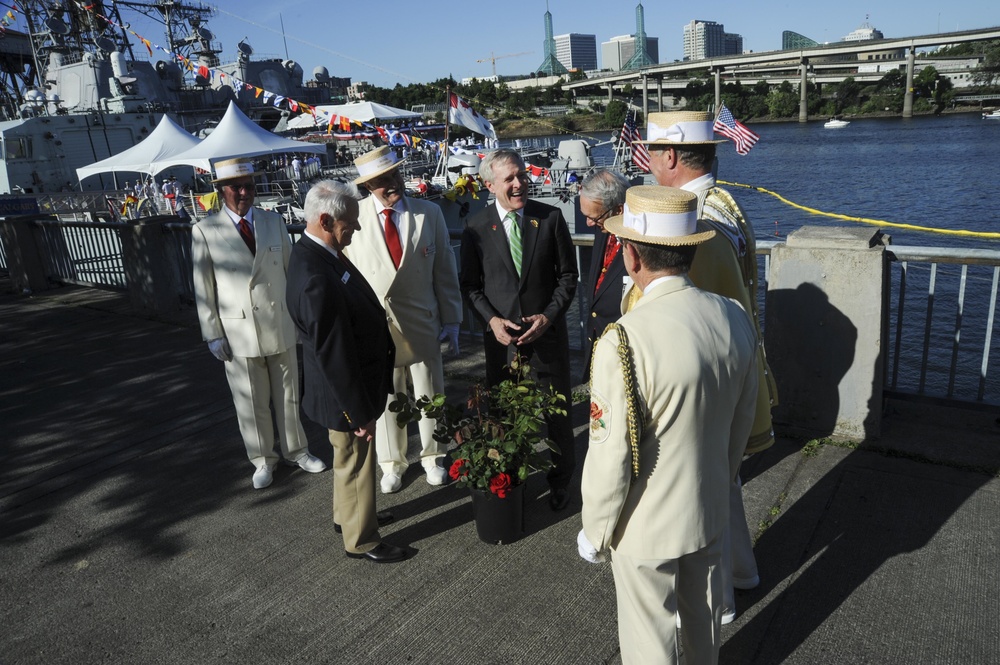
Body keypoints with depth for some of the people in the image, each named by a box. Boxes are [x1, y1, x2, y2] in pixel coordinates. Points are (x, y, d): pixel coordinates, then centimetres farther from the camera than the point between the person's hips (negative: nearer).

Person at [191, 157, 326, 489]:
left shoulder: (274, 222, 4)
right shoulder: (205, 231, -4)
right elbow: (203, 288, -2)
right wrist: (212, 334, -4)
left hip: (281, 325, 2)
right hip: (239, 332, -2)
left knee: (289, 394, 13)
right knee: (252, 403, 9)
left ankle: (297, 450, 31)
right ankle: (263, 460, 27)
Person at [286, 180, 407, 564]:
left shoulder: (317, 254, -1)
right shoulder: (316, 279, -33)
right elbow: (334, 356, -29)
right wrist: (360, 413, -20)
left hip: (355, 385, 9)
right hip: (346, 393, -9)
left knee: (349, 458, 28)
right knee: (356, 463, 11)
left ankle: (347, 515, 50)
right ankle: (361, 540, 33)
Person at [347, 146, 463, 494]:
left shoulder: (430, 213, -2)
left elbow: (445, 270, 1)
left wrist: (451, 320, 0)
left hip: (422, 322, 1)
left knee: (430, 394, 13)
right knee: (385, 397, 13)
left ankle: (432, 457, 35)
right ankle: (391, 463, 33)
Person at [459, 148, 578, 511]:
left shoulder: (551, 217, -5)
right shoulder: (477, 226, -3)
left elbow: (568, 275, 1)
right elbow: (471, 284, 3)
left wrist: (548, 316, -11)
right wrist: (492, 319, -11)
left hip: (548, 332, 0)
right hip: (501, 335, 0)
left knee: (557, 412, 12)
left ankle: (560, 481, 33)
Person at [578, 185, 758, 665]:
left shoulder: (624, 342, -32)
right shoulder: (735, 319, -11)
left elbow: (611, 460, -24)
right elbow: (742, 423, 2)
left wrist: (595, 534, -6)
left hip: (648, 527, -6)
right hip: (711, 510, 6)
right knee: (704, 614, 29)